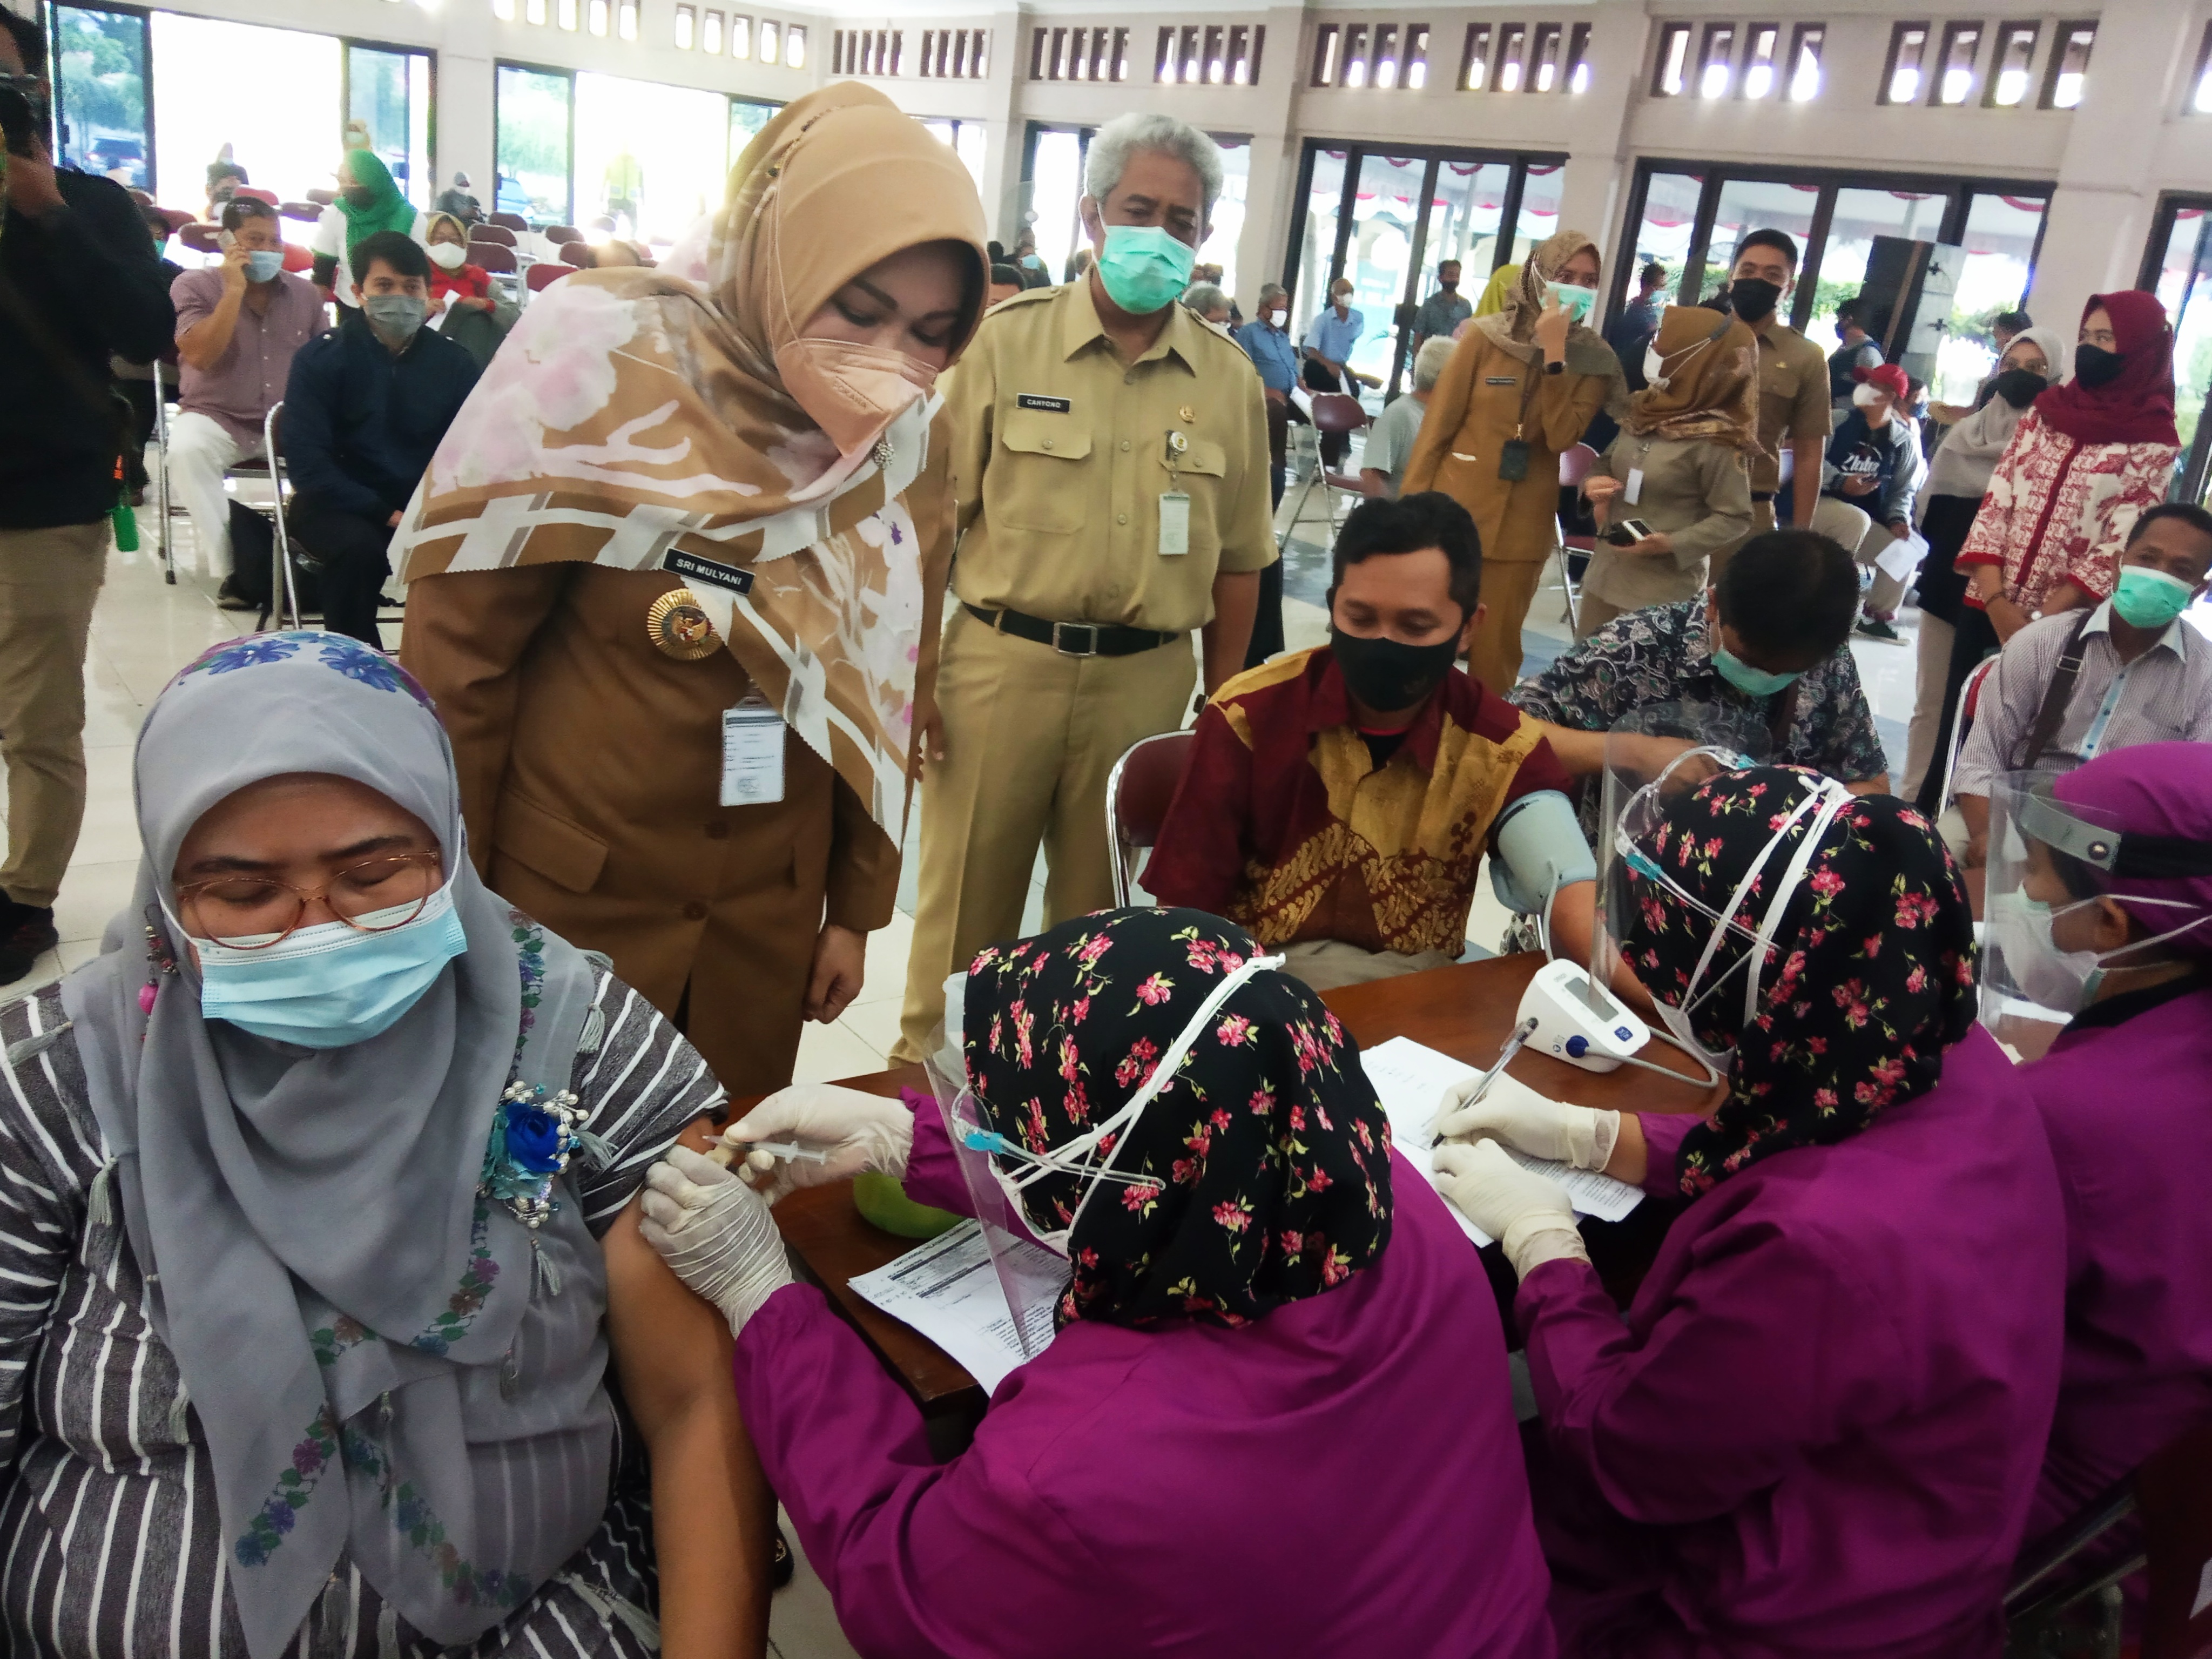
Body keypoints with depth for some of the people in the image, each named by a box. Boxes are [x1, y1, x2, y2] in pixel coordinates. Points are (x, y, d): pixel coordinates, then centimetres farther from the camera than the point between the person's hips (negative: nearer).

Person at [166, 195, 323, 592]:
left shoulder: (305, 292, 9)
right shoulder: (194, 286, -1)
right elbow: (198, 356, -16)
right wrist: (234, 290, -16)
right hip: (216, 418, -2)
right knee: (186, 450, -35)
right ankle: (228, 564, -29)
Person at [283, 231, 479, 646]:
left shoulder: (454, 362, 2)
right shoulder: (320, 357, -5)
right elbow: (307, 463, -12)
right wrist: (388, 515, -22)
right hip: (337, 504, -2)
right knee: (359, 547, -35)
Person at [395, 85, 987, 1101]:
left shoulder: (914, 442, -3)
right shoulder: (606, 358, -15)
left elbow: (893, 699, 6)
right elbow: (458, 654, -10)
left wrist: (856, 907, 9)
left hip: (769, 915, 3)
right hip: (567, 899, -3)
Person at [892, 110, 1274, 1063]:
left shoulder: (1230, 381, 5)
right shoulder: (1006, 341, -2)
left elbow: (1237, 561, 10)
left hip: (1146, 681, 2)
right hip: (1000, 661, -2)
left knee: (1103, 910, 15)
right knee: (965, 897, 9)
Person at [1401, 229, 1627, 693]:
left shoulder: (1594, 360, 0)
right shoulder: (1486, 336, -4)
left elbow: (1561, 437, -13)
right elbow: (1439, 423, -2)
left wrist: (1554, 355, -17)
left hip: (1521, 527, 1)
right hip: (1453, 513, -1)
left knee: (1495, 650, 9)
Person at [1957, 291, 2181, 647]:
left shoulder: (2153, 444, -3)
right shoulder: (2043, 413, 7)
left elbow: (2120, 548, -10)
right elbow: (1995, 505, 0)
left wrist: (2039, 622, -18)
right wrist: (1996, 602, -12)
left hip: (2064, 623, -3)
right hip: (1987, 606, 3)